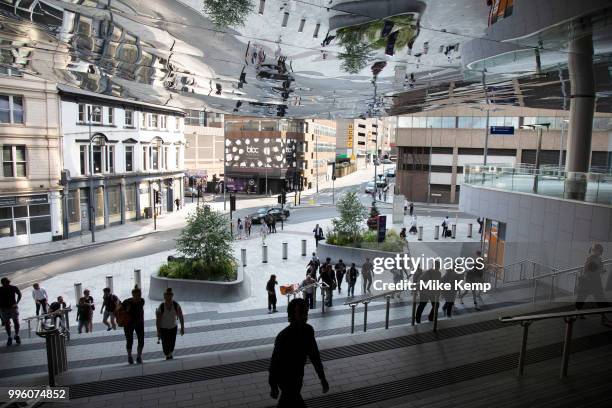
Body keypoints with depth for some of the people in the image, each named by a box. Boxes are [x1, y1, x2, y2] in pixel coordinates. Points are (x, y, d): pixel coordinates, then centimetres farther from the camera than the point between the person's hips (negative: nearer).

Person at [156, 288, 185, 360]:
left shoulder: (176, 305, -18)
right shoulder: (161, 307, -22)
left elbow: (181, 317, -12)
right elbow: (158, 320, -14)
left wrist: (182, 328, -11)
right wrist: (158, 332, -11)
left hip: (173, 327, 2)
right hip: (163, 328, -1)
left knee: (172, 345, 9)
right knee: (165, 345, 1)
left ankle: (170, 354, 44)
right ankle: (167, 356, 33)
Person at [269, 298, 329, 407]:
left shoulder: (308, 330, -11)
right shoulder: (283, 337, -30)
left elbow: (313, 353, 1)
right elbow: (274, 362, -19)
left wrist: (322, 377, 4)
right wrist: (273, 387, -9)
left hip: (298, 376, 6)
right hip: (285, 378, -6)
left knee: (286, 403, 25)